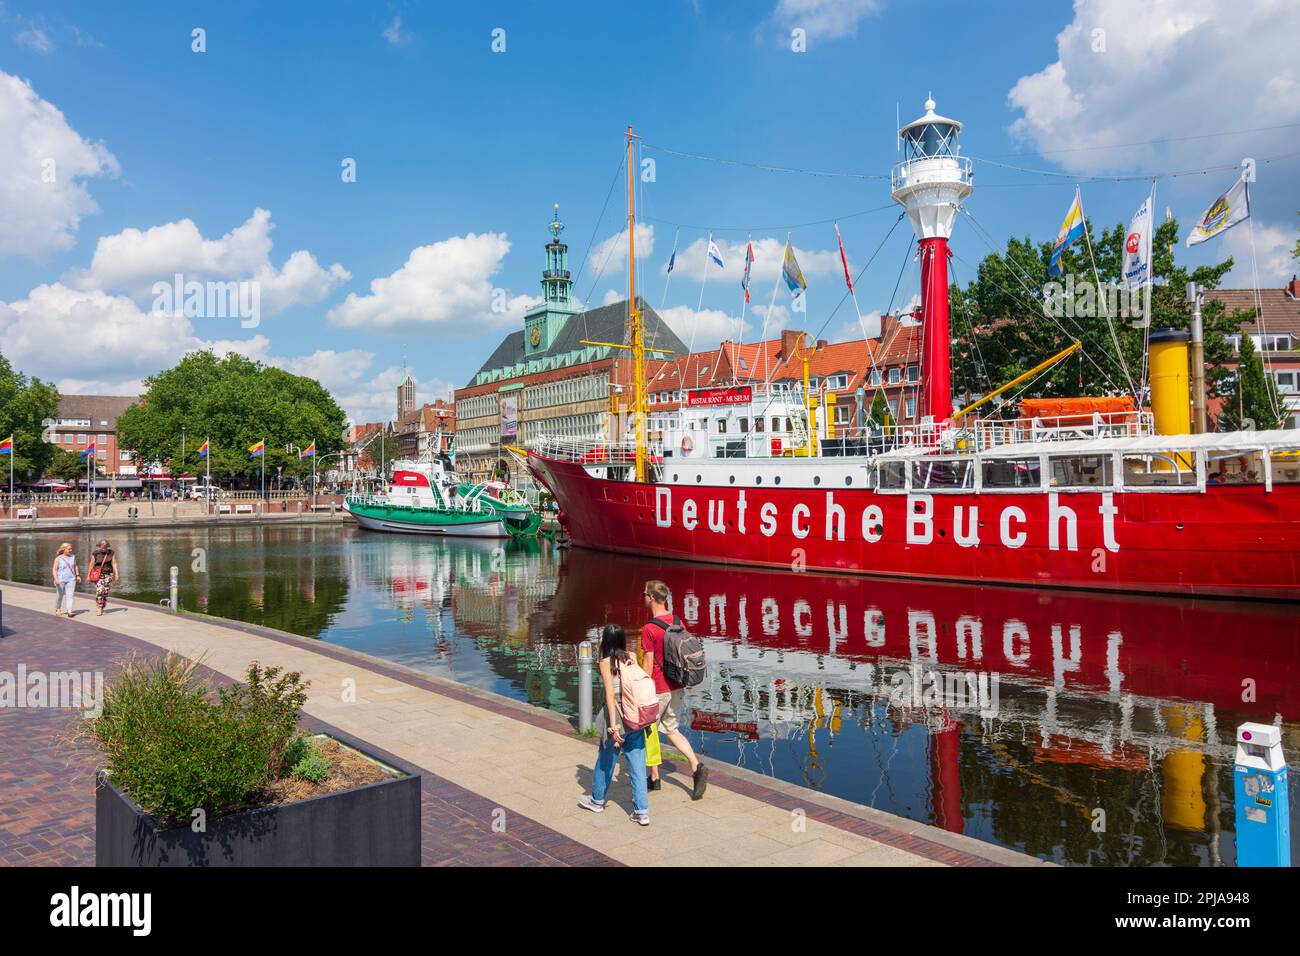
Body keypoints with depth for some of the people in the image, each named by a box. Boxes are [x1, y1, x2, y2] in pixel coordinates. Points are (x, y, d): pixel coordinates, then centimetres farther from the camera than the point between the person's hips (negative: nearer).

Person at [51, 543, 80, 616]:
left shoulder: (73, 557, 6)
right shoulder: (58, 558, -7)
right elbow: (54, 569, -11)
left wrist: (77, 575, 19)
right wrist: (56, 579, -22)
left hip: (71, 579, 2)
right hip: (61, 580, -2)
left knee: (70, 595, -9)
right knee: (59, 595, 10)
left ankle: (69, 612, -15)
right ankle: (57, 610, 32)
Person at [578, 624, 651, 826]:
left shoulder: (606, 662, -9)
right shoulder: (631, 658, 3)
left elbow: (610, 694, -16)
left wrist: (613, 725, -19)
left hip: (617, 717, -4)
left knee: (605, 761, 17)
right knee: (637, 766, 7)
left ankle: (597, 800, 37)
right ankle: (642, 812, 6)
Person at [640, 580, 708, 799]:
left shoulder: (649, 629, -20)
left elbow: (648, 666, -18)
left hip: (658, 690, -7)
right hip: (677, 687, 7)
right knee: (671, 728, 19)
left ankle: (654, 778, 24)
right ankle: (696, 767, 4)